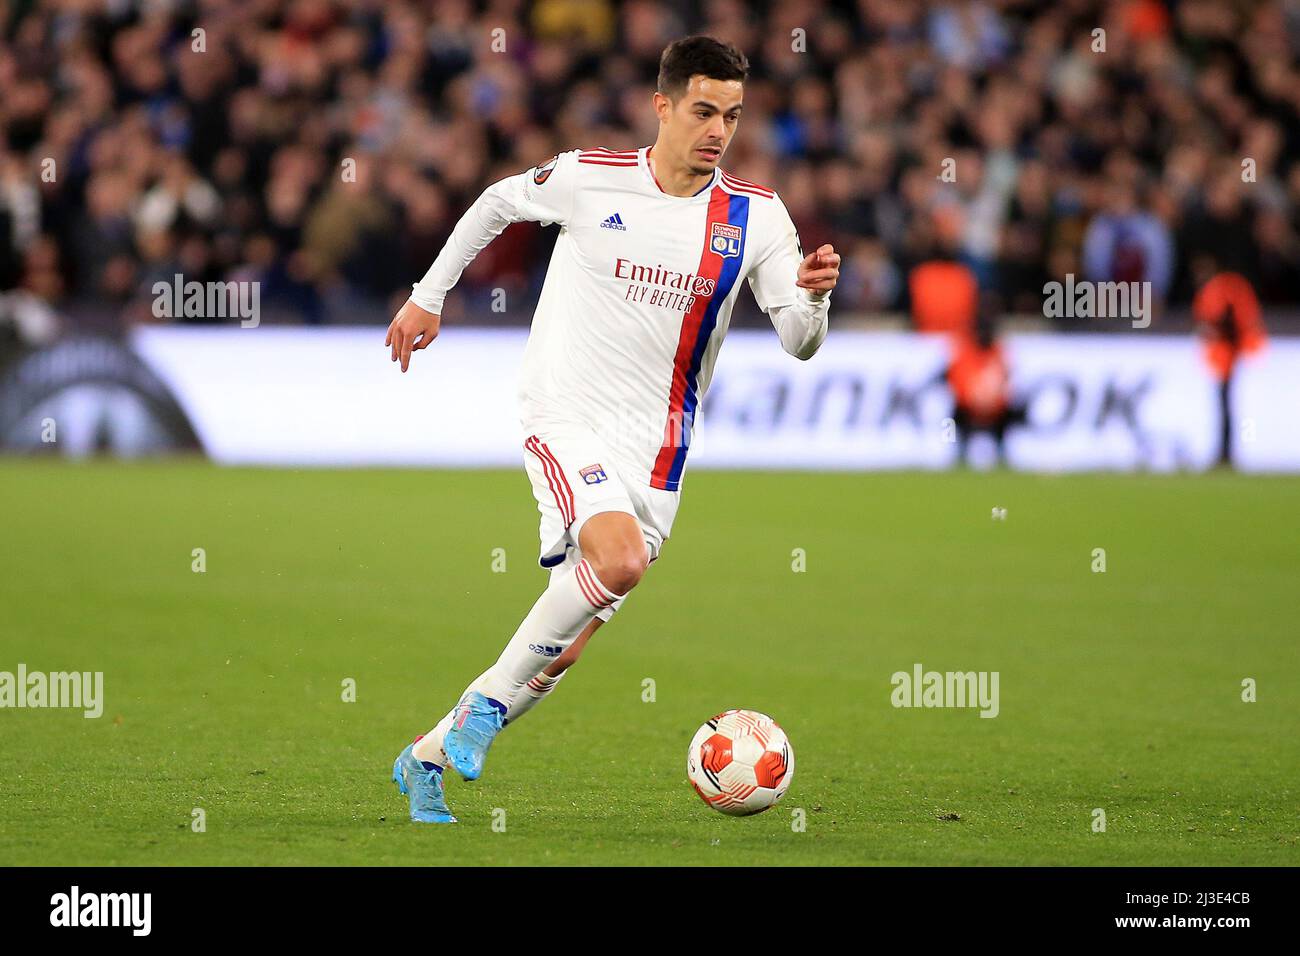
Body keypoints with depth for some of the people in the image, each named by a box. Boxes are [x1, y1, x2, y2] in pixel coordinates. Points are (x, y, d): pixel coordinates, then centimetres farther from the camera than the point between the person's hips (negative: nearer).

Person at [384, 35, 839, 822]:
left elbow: (800, 342, -3)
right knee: (620, 558, -31)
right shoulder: (588, 179, -6)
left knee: (570, 645, 3)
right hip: (567, 417, -4)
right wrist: (429, 296, 19)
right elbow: (498, 203, 14)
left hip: (656, 444, 4)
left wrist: (813, 294, -25)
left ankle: (430, 757, 22)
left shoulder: (756, 216, -1)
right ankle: (490, 698, -12)